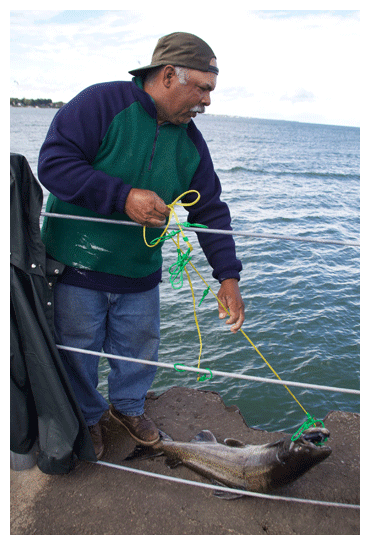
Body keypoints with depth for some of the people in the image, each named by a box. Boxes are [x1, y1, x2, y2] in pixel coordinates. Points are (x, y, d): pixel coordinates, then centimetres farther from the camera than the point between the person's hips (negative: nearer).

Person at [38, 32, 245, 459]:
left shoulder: (191, 142, 2)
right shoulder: (103, 103, -15)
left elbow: (211, 211, 2)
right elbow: (53, 163, -21)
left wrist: (228, 276, -7)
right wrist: (124, 196, -29)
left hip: (140, 272, 5)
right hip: (77, 264, -4)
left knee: (140, 346, 16)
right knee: (78, 349, 11)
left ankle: (128, 404, 46)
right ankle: (86, 417, 40)